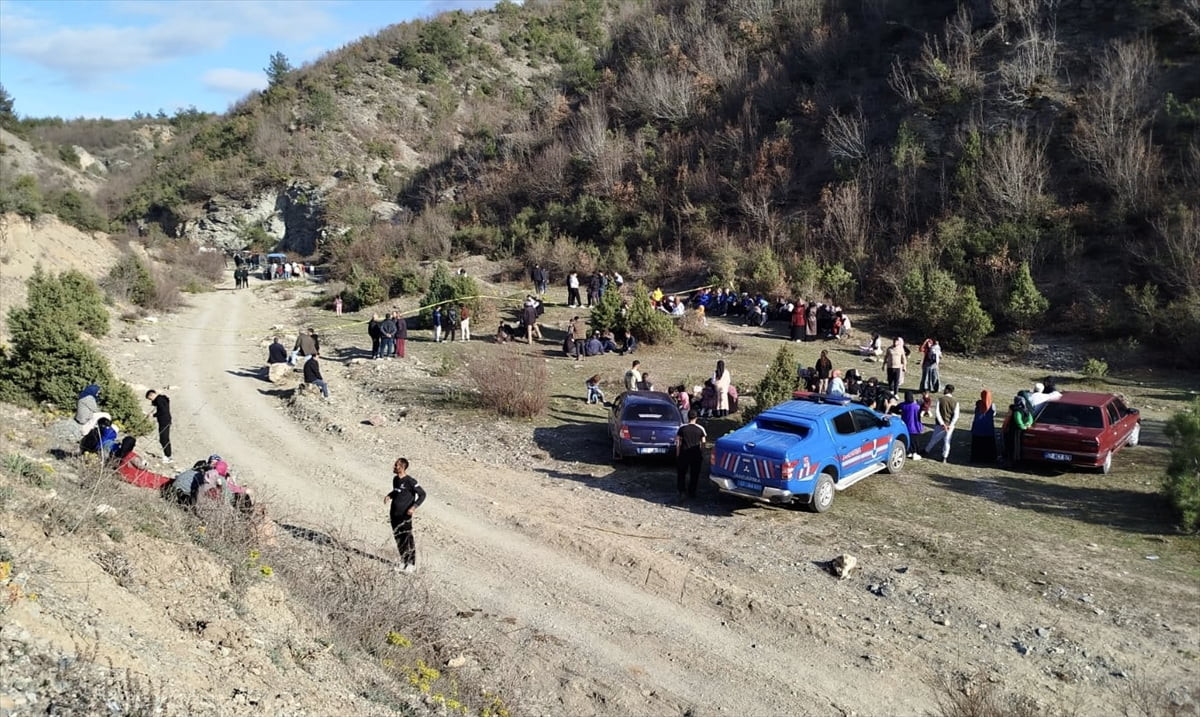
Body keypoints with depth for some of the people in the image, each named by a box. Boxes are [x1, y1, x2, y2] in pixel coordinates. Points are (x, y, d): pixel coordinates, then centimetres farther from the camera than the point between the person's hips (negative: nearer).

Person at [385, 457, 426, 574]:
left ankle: (411, 565, 0)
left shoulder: (410, 481, -15)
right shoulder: (395, 479, 8)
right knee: (398, 538, 13)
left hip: (405, 515, -8)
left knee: (407, 540, -7)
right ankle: (404, 562, 25)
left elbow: (422, 494, -10)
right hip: (394, 514, 8)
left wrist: (414, 506, -21)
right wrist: (389, 495, 5)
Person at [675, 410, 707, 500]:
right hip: (696, 454, 0)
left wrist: (677, 454, 5)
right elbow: (703, 442, -1)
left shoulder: (682, 428, -5)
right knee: (694, 474, 11)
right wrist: (701, 454, 9)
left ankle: (681, 491, 2)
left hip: (684, 454, 0)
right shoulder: (700, 429, -5)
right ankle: (691, 492, 16)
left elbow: (678, 442, -3)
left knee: (681, 473, 13)